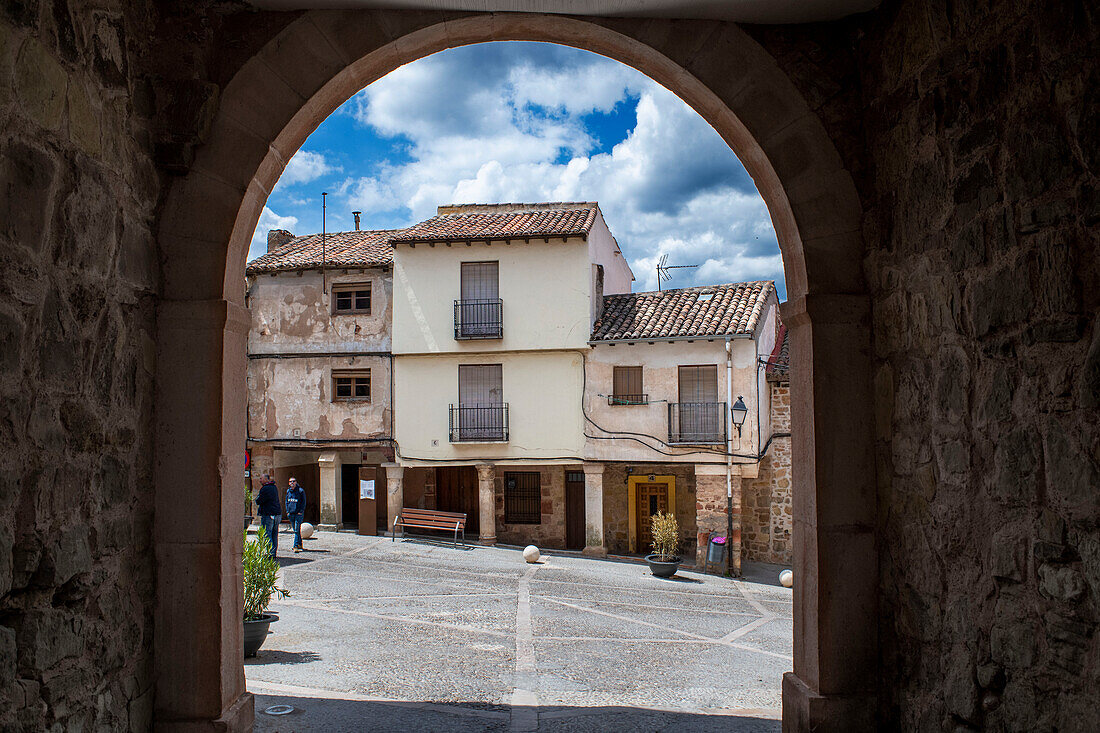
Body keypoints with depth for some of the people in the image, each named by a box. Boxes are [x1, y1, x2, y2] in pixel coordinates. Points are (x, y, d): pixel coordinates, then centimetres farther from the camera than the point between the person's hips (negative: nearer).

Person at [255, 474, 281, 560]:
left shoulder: (265, 489, -14)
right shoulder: (274, 487, 14)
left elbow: (258, 501, -13)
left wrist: (258, 497, 6)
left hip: (268, 514, -9)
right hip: (277, 513, 9)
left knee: (266, 535, -4)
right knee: (274, 534, 12)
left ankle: (270, 554, -8)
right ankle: (274, 553, 16)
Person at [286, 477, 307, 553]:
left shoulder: (301, 491, -5)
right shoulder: (288, 491, 11)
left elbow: (303, 502, -4)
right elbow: (287, 501, 18)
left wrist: (301, 511, -11)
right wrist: (287, 511, 8)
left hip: (298, 513, -6)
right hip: (291, 514, 6)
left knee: (297, 530, -11)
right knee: (295, 530, 11)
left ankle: (296, 546, -13)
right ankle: (300, 545, 21)